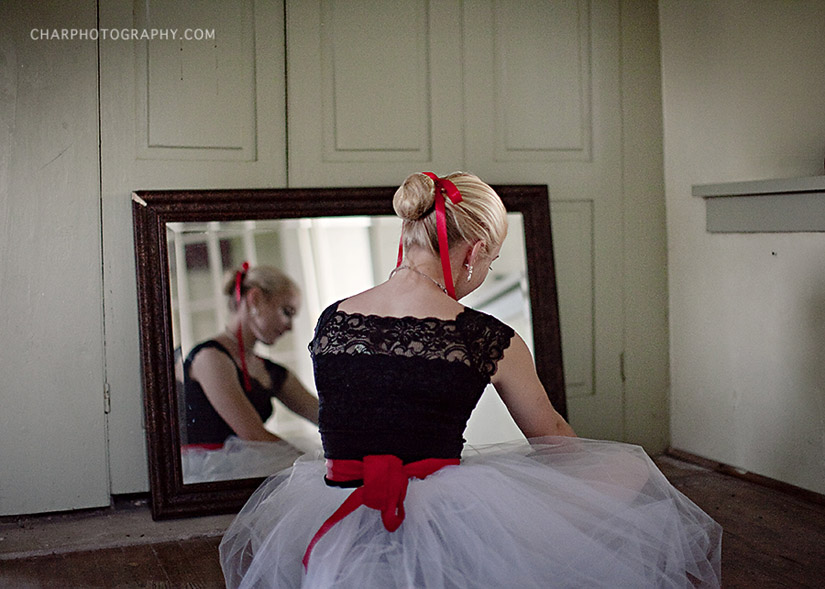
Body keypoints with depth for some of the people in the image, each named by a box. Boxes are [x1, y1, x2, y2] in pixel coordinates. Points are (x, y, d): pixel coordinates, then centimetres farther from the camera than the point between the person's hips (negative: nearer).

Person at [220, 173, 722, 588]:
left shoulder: (329, 321, 4)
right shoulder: (490, 340, -8)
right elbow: (549, 434, 12)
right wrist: (598, 466, 34)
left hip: (334, 545, 4)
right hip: (446, 537, -3)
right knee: (631, 472, 13)